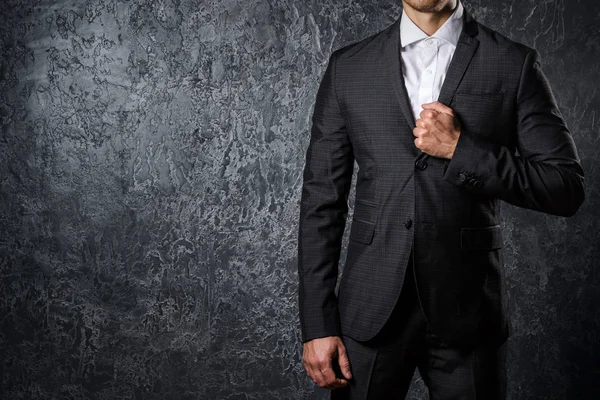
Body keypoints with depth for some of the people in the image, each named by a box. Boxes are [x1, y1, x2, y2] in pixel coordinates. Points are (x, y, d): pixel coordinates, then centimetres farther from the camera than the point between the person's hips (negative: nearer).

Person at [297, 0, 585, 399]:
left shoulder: (515, 64, 0)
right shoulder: (348, 67, 4)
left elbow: (567, 189, -4)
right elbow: (321, 202, 2)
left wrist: (461, 148, -15)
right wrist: (317, 324, -2)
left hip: (469, 313, -1)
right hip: (370, 311, 1)